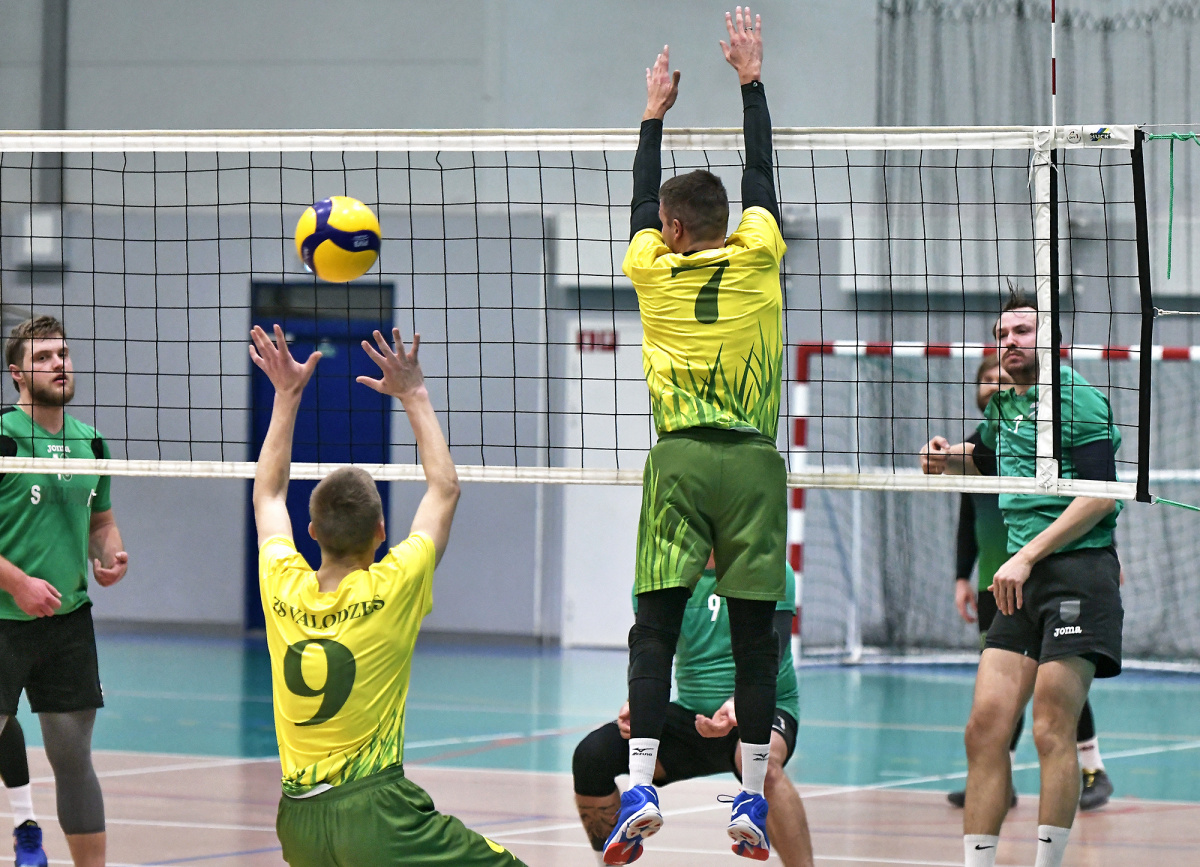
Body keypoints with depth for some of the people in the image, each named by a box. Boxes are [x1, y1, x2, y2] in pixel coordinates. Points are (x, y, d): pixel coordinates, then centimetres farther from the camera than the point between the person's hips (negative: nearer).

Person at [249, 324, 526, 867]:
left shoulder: (283, 589, 1)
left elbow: (268, 494, 23)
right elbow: (444, 487, 8)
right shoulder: (391, 590, -9)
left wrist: (287, 395, 28)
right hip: (375, 812, -5)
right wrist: (414, 394, 16)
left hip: (297, 822, 6)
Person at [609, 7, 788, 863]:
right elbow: (760, 172, 20)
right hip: (752, 461, 0)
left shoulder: (653, 267, 7)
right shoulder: (755, 255, 5)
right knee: (754, 632, 2)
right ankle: (752, 798, 1)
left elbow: (642, 198, 26)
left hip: (678, 461, 0)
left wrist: (656, 112, 39)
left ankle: (641, 787, -16)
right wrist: (751, 80, 31)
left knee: (656, 626, -3)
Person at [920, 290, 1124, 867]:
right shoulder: (1002, 406, 19)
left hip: (1078, 567, -7)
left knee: (1051, 732, -11)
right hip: (1021, 581, 7)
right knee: (984, 728, -2)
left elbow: (1101, 495, -14)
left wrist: (1028, 556, -17)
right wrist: (953, 458, 18)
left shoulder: (1075, 398, -5)